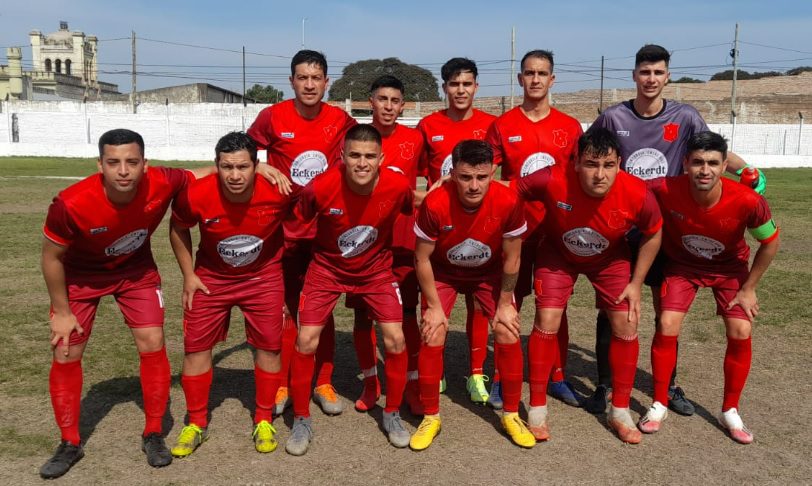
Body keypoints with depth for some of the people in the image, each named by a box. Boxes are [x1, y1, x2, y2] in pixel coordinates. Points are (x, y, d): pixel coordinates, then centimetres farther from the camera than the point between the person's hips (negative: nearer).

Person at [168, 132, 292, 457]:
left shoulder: (279, 192, -28)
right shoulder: (195, 195, -27)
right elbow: (177, 228, -3)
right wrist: (189, 275, -3)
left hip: (264, 276, 0)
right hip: (211, 276, 1)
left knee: (268, 345, 2)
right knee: (196, 345, 1)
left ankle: (264, 421, 22)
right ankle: (197, 424, 20)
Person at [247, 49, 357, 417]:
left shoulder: (341, 121, -3)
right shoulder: (273, 117, -8)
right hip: (282, 227, -1)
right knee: (285, 308, 7)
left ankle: (324, 383, 22)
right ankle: (282, 385, 21)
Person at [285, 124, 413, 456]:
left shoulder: (398, 186, -24)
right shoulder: (321, 187, -27)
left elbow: (412, 213, 0)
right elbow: (298, 221, -7)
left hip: (377, 270, 1)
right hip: (327, 269, -1)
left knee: (395, 339, -7)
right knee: (306, 341, -8)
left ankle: (392, 415, 17)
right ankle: (301, 421, 13)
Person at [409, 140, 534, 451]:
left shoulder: (508, 202, -30)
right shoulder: (435, 204, -33)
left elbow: (511, 258, -14)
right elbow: (422, 258, -18)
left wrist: (505, 304, -8)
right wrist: (433, 306, -14)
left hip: (490, 273, 1)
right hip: (443, 273, -1)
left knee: (508, 335, -9)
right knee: (432, 339, -12)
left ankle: (511, 415, 12)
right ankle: (430, 417, 8)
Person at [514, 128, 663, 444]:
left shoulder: (638, 195, -31)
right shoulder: (552, 181, -38)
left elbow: (653, 234, -10)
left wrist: (636, 283, -7)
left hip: (610, 259, 2)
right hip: (558, 255, -1)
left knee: (626, 325, -4)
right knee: (546, 323, -12)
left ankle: (620, 412, 16)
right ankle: (537, 409, 6)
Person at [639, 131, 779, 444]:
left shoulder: (748, 201, -33)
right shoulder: (665, 190, -34)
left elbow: (770, 243, -13)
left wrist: (749, 288, -7)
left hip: (730, 269, 0)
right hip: (682, 265, 0)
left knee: (741, 333, -10)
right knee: (667, 327, -13)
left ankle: (730, 412, 12)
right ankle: (659, 405, 7)